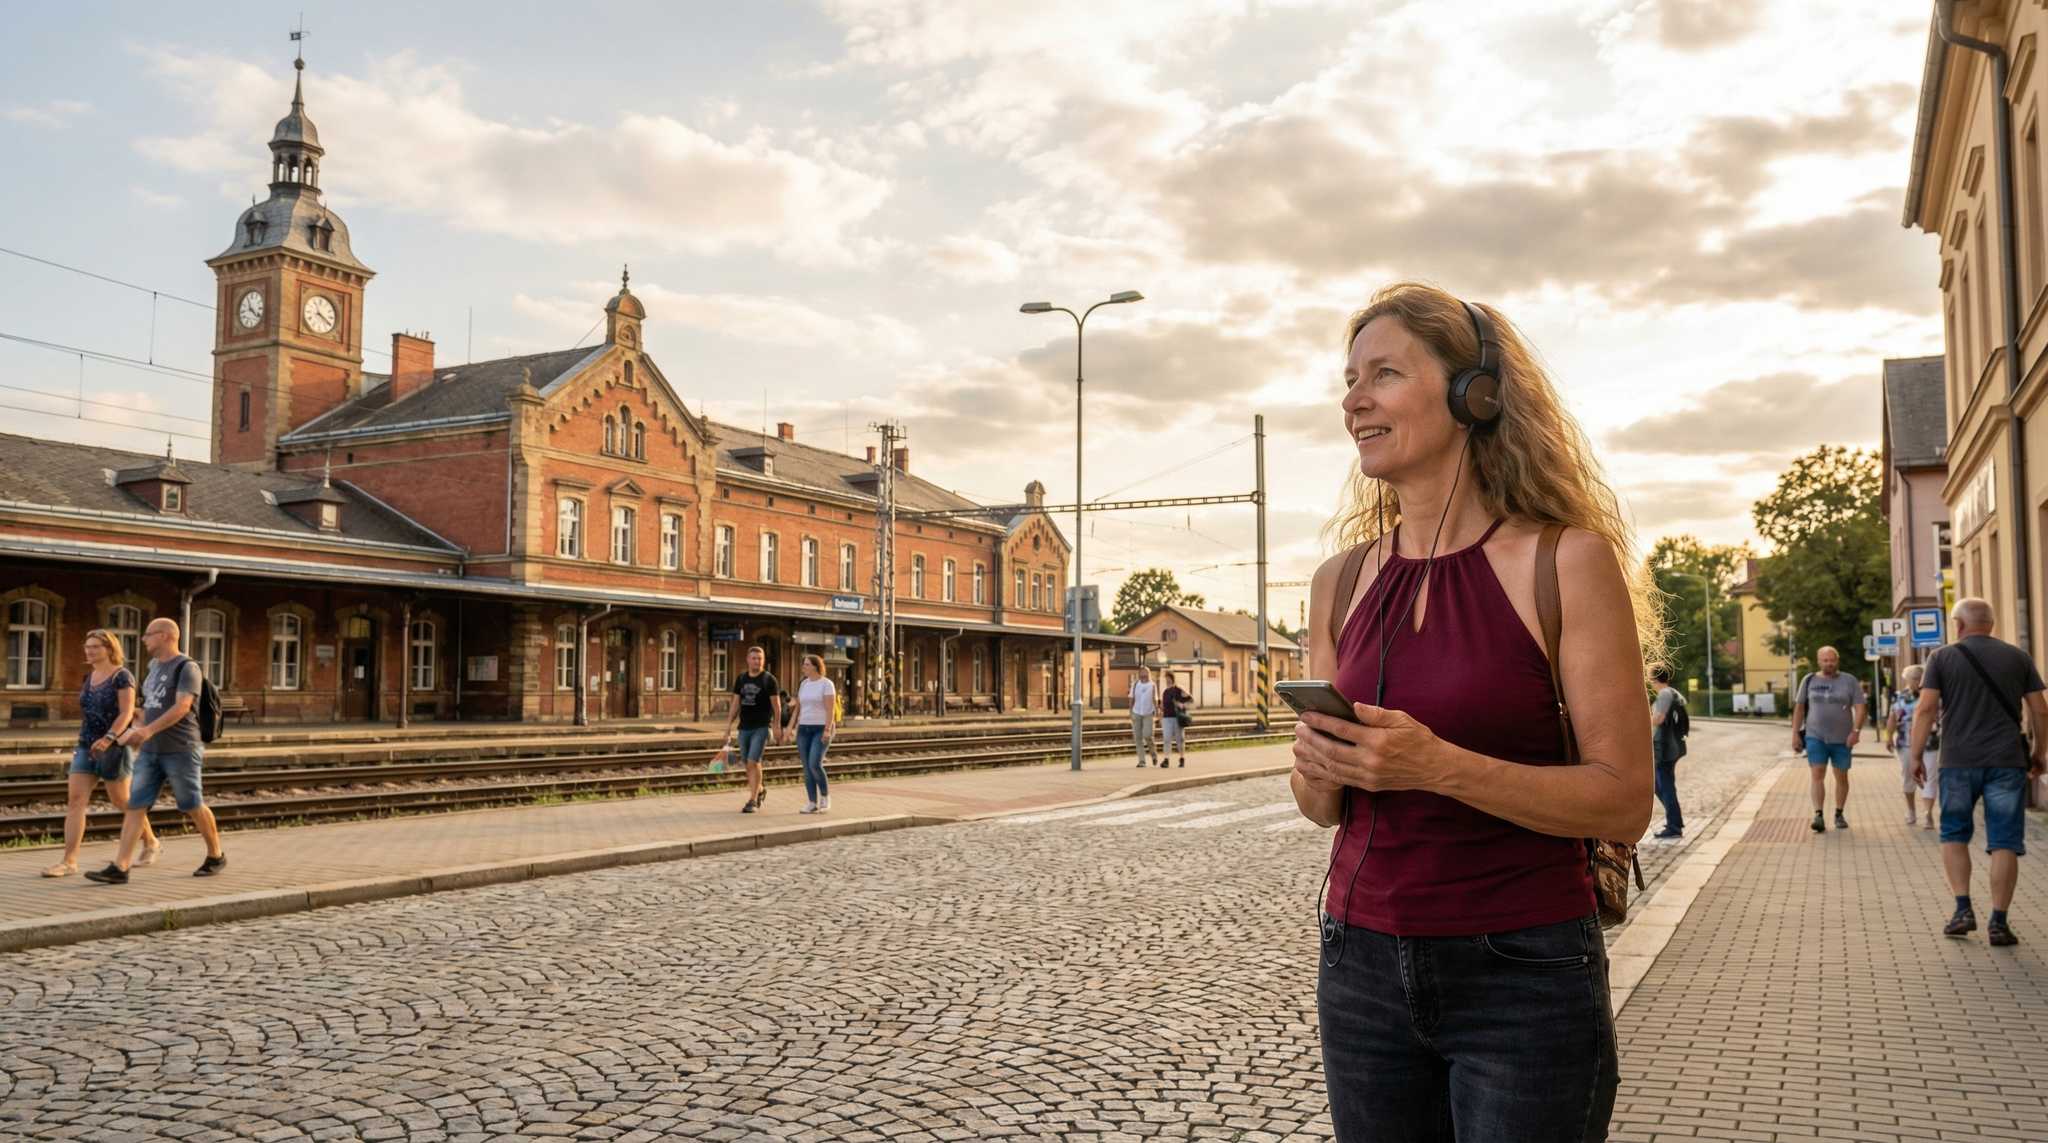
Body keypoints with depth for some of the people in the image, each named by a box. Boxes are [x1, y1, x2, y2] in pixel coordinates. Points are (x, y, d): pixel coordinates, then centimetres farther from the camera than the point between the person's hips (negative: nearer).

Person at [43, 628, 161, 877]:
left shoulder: (122, 676, -10)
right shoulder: (90, 677, 11)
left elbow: (126, 712, -18)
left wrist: (108, 738, -30)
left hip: (114, 748, -6)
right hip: (86, 747, 6)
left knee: (121, 801, 5)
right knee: (75, 799, -7)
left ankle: (151, 843, 26)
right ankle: (69, 861, -10)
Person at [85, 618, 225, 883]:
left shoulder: (187, 668, -10)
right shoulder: (154, 666, 16)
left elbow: (182, 707, -22)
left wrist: (149, 730, -31)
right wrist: (136, 730, 10)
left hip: (180, 751, -7)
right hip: (150, 752, 7)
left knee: (193, 807, 2)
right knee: (135, 806, -1)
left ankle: (216, 856, 19)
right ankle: (119, 868, -4)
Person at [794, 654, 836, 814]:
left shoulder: (827, 684, -9)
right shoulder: (803, 684, 11)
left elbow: (831, 709, -15)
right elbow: (799, 708, 14)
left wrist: (827, 730, -23)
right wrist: (796, 729, 9)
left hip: (822, 729, -6)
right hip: (805, 730, 6)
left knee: (815, 764, -20)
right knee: (807, 768, 1)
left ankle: (825, 795, 2)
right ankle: (813, 803, 6)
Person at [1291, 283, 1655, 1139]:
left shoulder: (1566, 562, -9)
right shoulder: (1342, 581, 3)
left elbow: (1624, 803, -11)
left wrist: (1440, 766, -23)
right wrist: (1318, 770, -12)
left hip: (1525, 979, -4)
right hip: (1363, 964, 4)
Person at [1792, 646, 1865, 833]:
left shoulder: (1850, 681, 1)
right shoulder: (1809, 681, 5)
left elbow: (1859, 708, -3)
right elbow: (1799, 708, 8)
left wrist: (1856, 730, -17)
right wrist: (1795, 734, 3)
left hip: (1842, 739, 0)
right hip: (1815, 737, 0)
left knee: (1841, 777, 10)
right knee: (1817, 775, -10)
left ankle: (1839, 814, 23)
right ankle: (1818, 816, -16)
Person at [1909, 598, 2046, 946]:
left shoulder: (1943, 658, 1)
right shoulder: (2018, 657, 7)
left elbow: (1925, 710, -6)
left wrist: (1916, 755, -1)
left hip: (1958, 761, -1)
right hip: (2007, 761, 1)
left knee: (1954, 834, 14)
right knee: (2004, 842, 5)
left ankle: (1963, 910, 4)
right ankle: (1998, 922, 3)